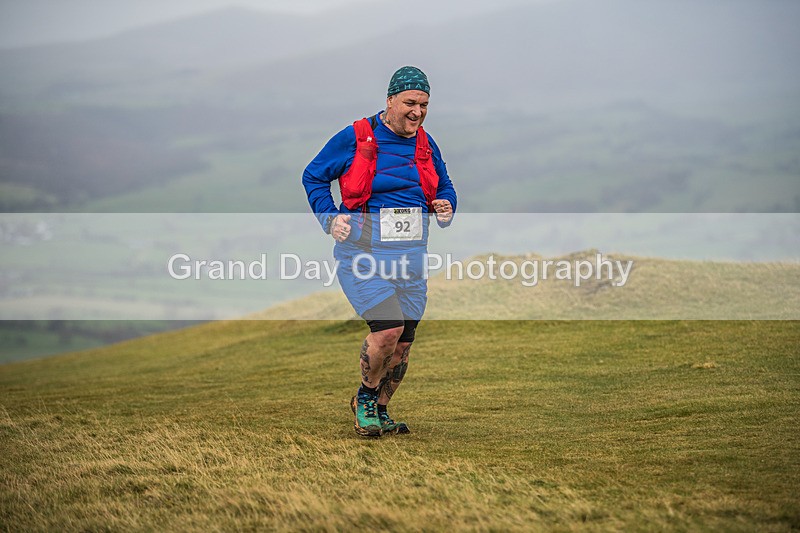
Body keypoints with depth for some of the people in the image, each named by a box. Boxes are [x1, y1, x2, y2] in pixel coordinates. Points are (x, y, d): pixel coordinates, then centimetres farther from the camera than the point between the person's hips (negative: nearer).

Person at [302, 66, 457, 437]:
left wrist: (445, 209, 2)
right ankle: (365, 398, 6)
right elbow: (313, 176, 6)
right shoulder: (354, 138, -6)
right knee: (388, 328, -21)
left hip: (411, 256, 6)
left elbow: (444, 188, 24)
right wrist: (329, 218, -7)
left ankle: (379, 413, 27)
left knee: (403, 344, 6)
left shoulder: (426, 144, 10)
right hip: (363, 252, -5)